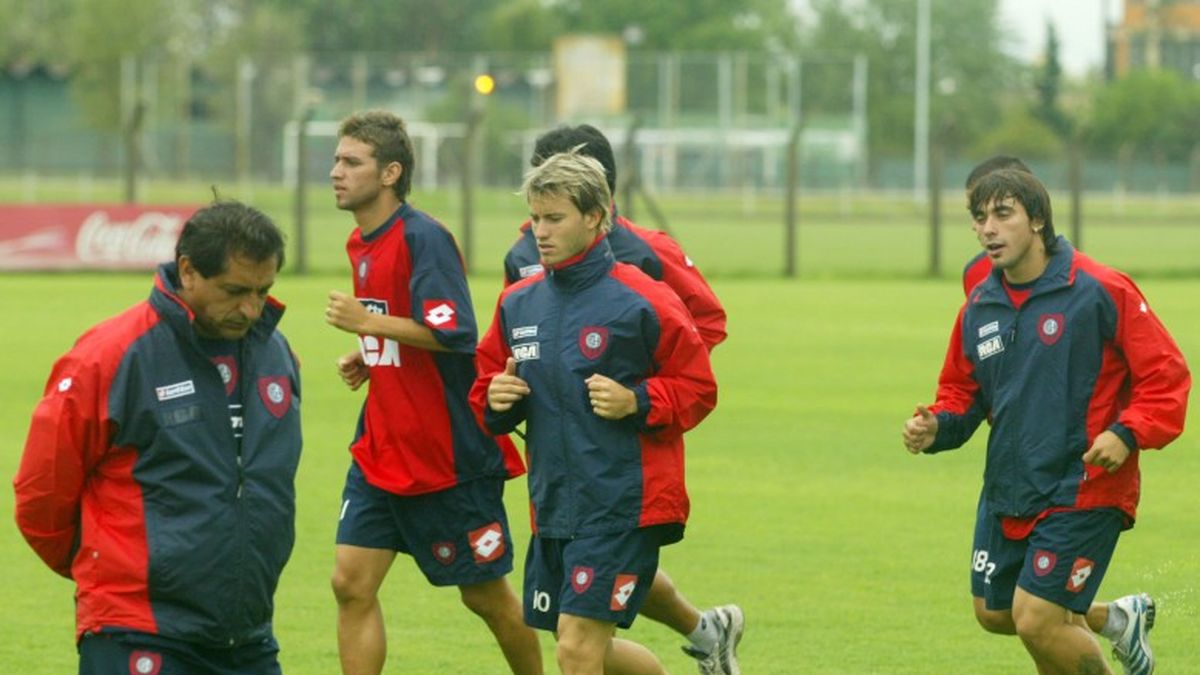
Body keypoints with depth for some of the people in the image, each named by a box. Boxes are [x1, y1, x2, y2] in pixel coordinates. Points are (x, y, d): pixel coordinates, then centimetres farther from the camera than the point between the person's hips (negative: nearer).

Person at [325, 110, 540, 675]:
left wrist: (367, 321, -22)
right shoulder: (361, 245, 11)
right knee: (351, 584, -3)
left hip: (450, 454, -8)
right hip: (381, 453, 8)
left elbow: (454, 333, -26)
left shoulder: (423, 238, -17)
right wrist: (367, 358, 7)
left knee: (486, 595, 6)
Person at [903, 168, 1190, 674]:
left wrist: (1128, 433, -25)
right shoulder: (978, 307, 5)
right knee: (995, 613, 17)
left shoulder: (1101, 291, -14)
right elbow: (962, 394, 16)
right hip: (1006, 492, 7)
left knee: (1036, 622, -13)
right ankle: (1119, 620, 39)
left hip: (1082, 493, -7)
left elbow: (1166, 375, -11)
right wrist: (935, 428, -5)